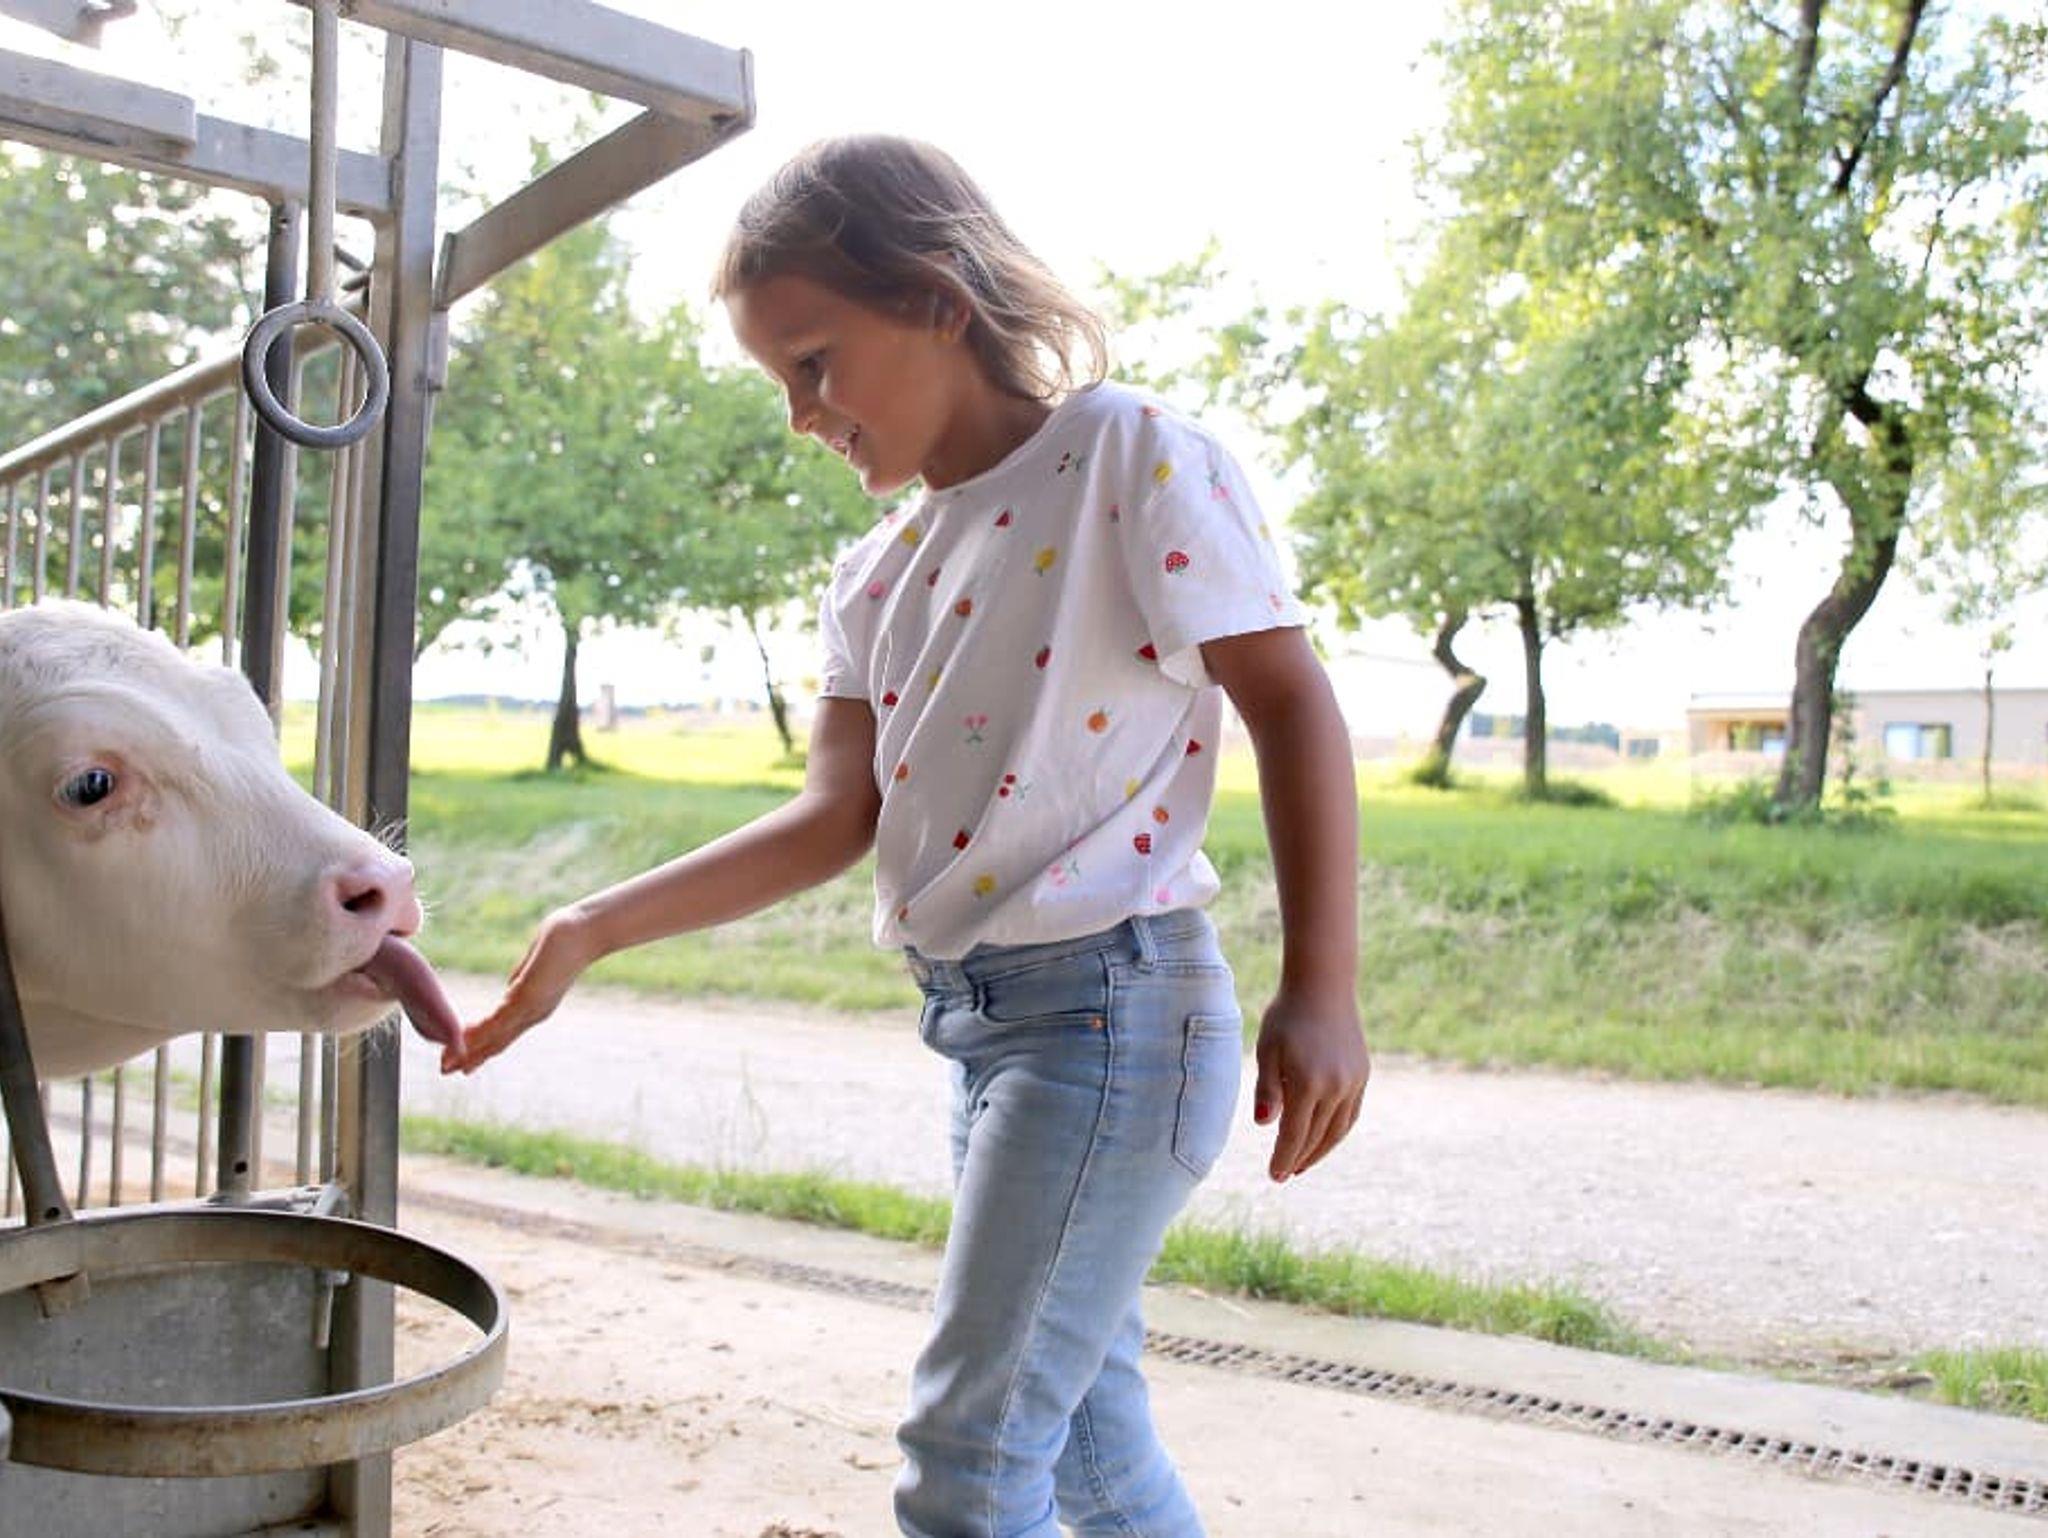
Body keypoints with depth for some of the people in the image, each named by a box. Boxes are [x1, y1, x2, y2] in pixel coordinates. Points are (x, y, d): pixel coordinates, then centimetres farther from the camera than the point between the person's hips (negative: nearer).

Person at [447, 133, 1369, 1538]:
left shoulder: (1132, 454, -8)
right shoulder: (877, 575, 12)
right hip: (980, 1023, 8)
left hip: (1111, 1005, -8)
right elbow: (837, 816, 4)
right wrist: (593, 931, -5)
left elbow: (1293, 706, -11)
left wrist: (1321, 991, -19)